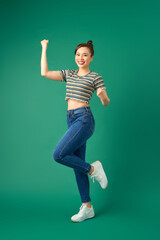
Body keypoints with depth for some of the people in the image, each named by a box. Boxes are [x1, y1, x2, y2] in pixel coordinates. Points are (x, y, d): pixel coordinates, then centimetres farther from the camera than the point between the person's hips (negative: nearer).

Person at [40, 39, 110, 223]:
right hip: (71, 120, 7)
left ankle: (93, 169, 3)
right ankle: (87, 208, 17)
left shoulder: (95, 77, 1)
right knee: (77, 164, 7)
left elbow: (106, 103, -1)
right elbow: (44, 73, 10)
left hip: (84, 119, -7)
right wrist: (44, 49, 14)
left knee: (58, 154, -19)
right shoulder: (69, 74, 16)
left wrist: (102, 96, -23)